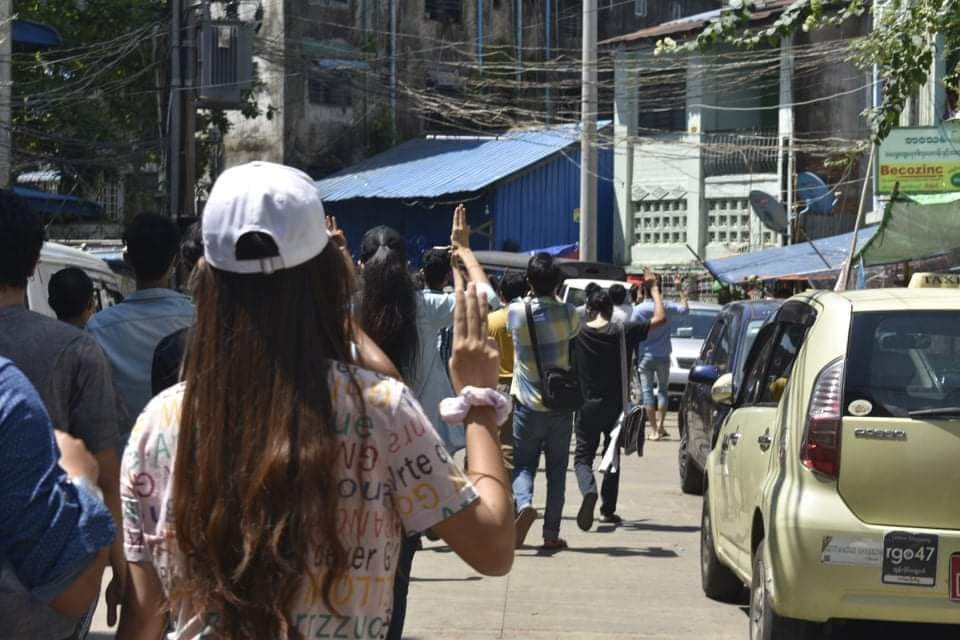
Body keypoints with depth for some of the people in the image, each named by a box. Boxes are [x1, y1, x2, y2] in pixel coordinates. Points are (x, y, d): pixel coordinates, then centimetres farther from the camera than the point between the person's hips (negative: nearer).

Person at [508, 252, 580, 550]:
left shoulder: (516, 312, -9)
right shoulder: (567, 313, -6)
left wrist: (532, 295, 22)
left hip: (528, 403, -1)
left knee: (523, 464, 8)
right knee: (557, 469, 10)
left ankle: (524, 503, -22)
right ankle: (551, 532, 9)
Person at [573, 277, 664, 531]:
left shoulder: (578, 333, -8)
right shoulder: (623, 331, -8)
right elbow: (660, 318, -4)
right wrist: (654, 289, 7)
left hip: (587, 406, -1)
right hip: (615, 406, 1)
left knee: (583, 456, 5)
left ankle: (589, 491, -26)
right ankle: (608, 510, 21)